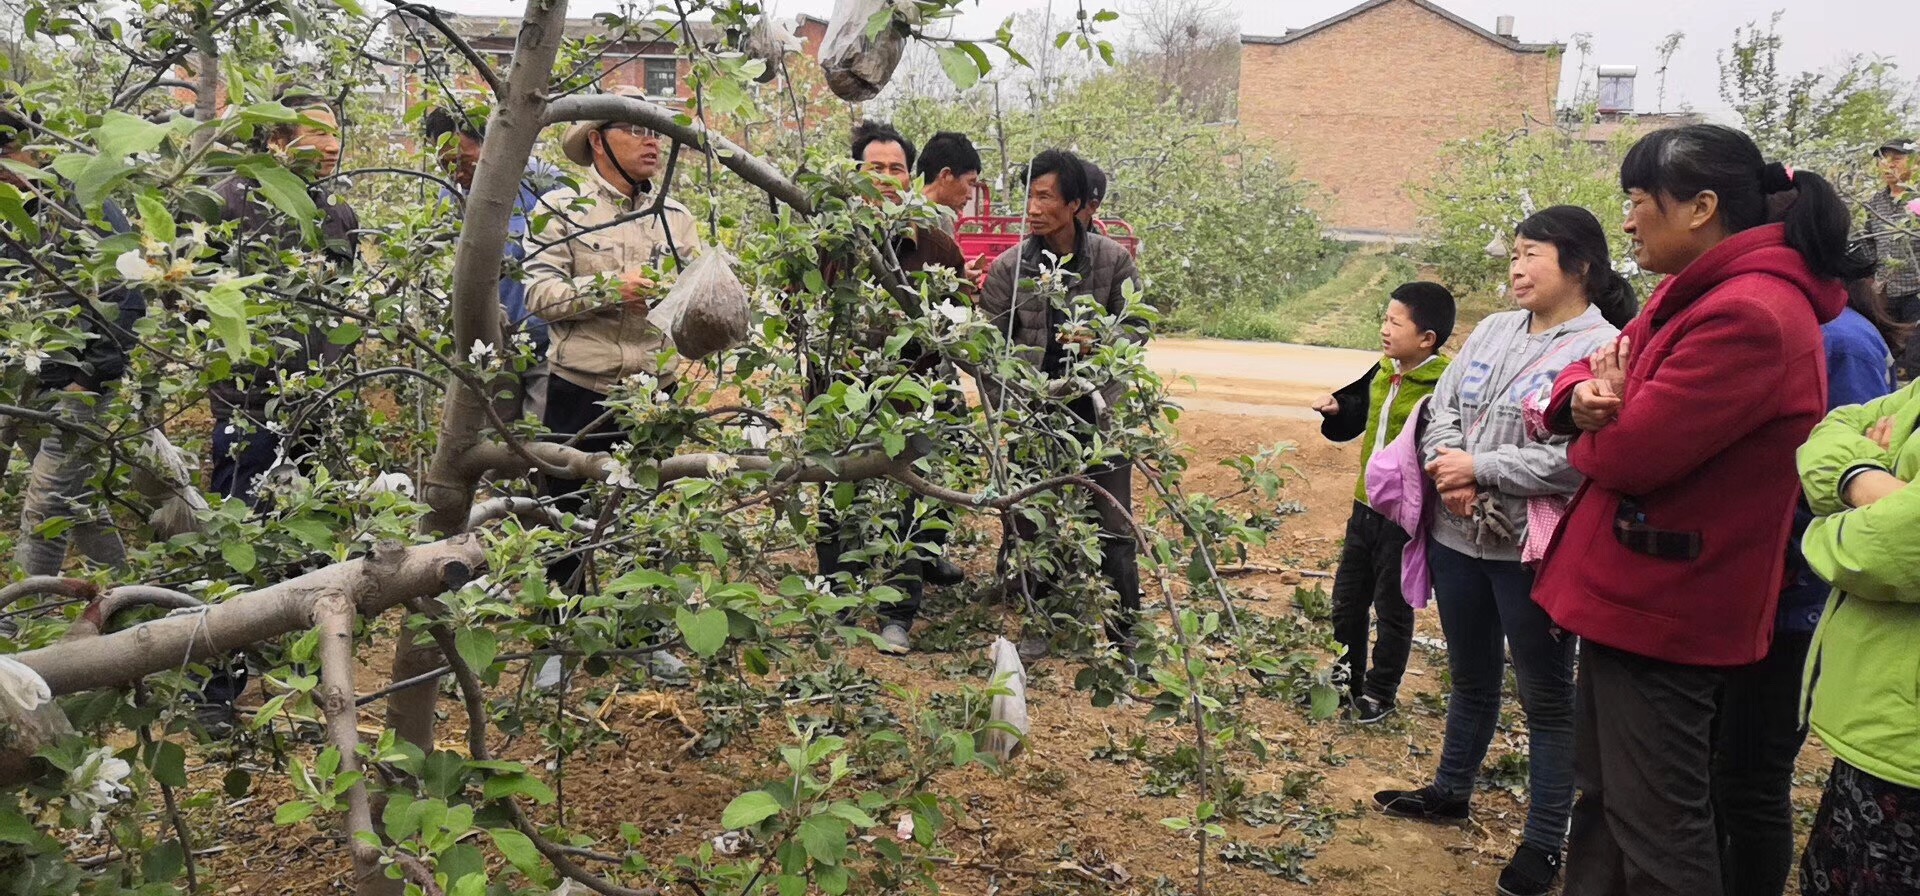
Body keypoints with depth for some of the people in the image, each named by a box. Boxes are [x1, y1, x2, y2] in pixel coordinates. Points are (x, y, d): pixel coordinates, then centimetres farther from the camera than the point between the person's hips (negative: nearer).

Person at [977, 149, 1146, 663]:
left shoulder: (1113, 260, -3)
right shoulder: (1010, 267, -2)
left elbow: (1136, 329, 2)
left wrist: (1097, 342, -19)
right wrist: (1003, 409, -5)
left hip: (1100, 410, -1)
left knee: (1114, 529, 4)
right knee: (1031, 525, 10)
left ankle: (1124, 632, 18)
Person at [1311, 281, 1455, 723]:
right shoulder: (1383, 373, 4)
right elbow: (1355, 417, 21)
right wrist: (1336, 409, 3)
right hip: (1366, 506, 7)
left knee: (1394, 608, 10)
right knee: (1347, 599, 17)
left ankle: (1380, 691, 27)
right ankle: (1345, 679, 35)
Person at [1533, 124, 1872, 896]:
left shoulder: (1747, 315, -23)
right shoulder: (1701, 295, 10)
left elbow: (1626, 453, -25)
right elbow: (1606, 365, 15)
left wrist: (1596, 427, 0)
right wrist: (1585, 395, -11)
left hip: (1661, 605, -10)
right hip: (1634, 593, 10)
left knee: (1652, 825, 2)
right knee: (1604, 794, 21)